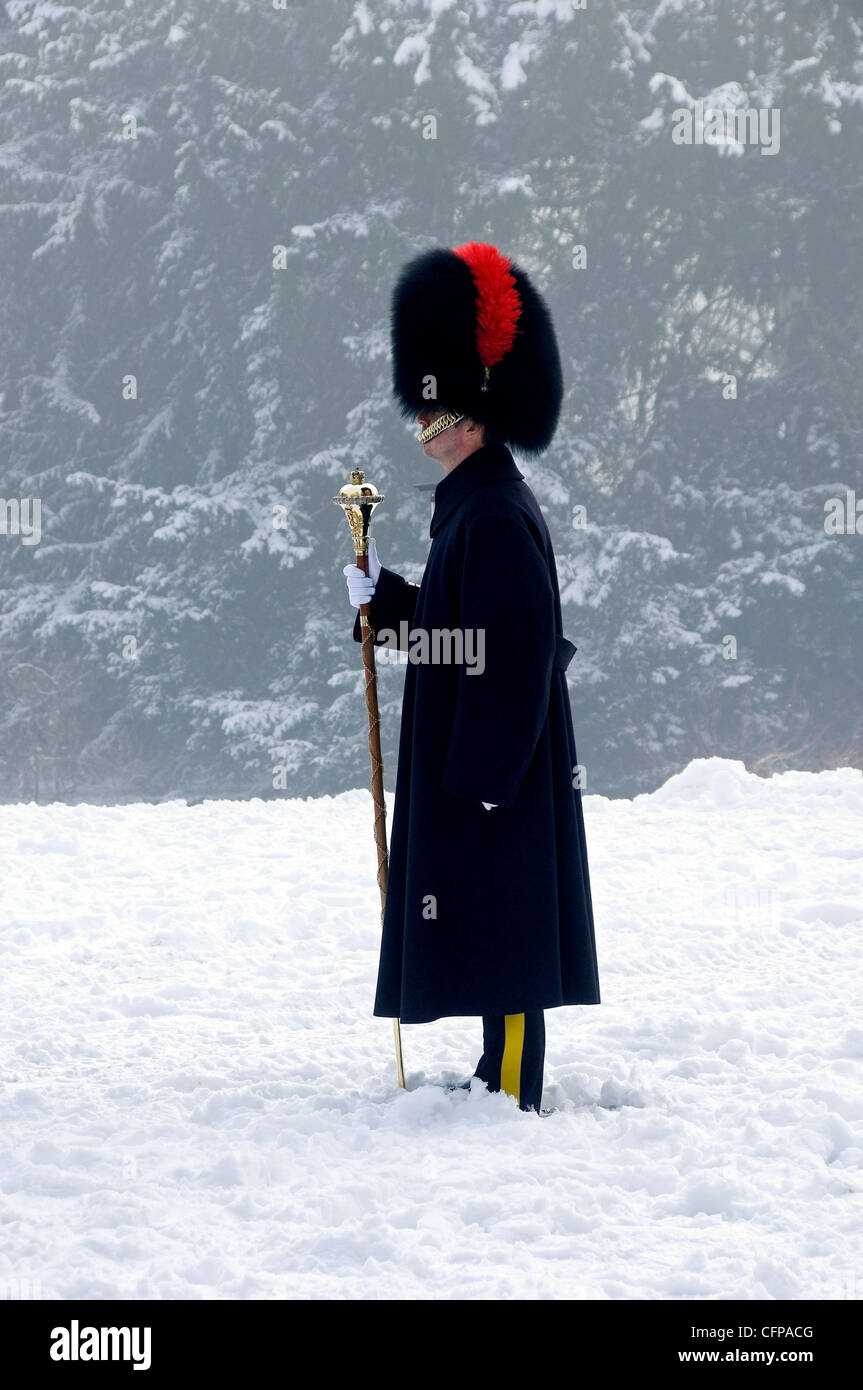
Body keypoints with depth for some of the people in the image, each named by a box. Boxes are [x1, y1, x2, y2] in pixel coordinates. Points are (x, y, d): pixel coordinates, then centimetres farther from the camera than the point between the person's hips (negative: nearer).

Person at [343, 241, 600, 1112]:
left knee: (500, 923, -6)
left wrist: (483, 772, -23)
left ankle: (513, 1095, -3)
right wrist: (381, 598, 12)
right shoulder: (477, 505, 14)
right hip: (477, 757, 10)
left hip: (496, 760, -10)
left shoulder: (494, 517, -18)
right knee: (491, 925, 15)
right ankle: (502, 1071, 22)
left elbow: (514, 649, -22)